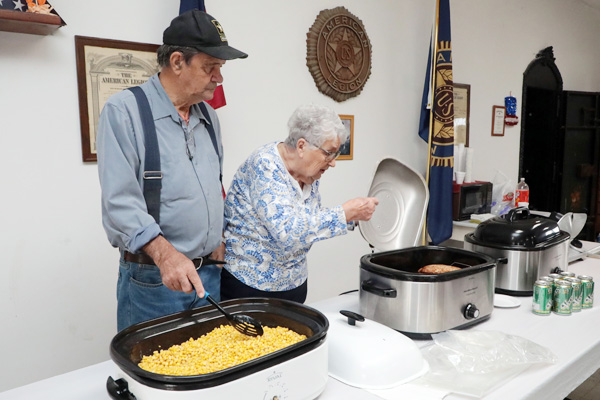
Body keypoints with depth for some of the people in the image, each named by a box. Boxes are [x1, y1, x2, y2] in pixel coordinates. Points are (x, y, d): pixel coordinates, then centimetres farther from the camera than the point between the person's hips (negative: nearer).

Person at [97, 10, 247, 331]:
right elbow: (120, 201, -20)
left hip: (209, 273, 7)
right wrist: (165, 254, -31)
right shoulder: (124, 111, -12)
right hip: (152, 279, -6)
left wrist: (217, 240, 14)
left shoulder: (208, 115, 11)